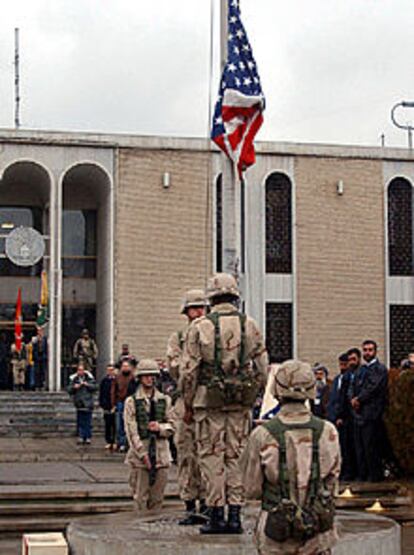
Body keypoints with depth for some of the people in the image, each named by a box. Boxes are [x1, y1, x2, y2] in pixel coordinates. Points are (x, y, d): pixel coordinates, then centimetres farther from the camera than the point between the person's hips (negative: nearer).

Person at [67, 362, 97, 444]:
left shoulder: (89, 378, 1)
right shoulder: (73, 379, 6)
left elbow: (95, 387, -2)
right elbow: (69, 390, 5)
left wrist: (87, 385, -16)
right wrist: (74, 387, -13)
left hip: (88, 403, -2)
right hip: (79, 403, 2)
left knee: (88, 421, 0)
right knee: (80, 421, 2)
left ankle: (88, 437, 5)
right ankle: (81, 437, 5)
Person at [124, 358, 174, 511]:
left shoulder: (164, 400, 10)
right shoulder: (131, 401, 1)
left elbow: (171, 426, 11)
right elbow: (131, 430, -5)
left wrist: (160, 428, -11)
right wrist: (142, 453, -12)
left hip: (161, 454, 3)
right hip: (139, 454, -3)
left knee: (157, 498, 6)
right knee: (140, 497, 0)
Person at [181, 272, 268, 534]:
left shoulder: (200, 326, -4)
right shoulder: (250, 325, 4)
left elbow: (189, 370, -4)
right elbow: (262, 368, 5)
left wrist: (188, 405, 5)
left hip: (209, 400, -2)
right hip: (242, 403, 2)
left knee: (212, 457, 4)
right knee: (237, 456, 8)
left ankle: (216, 516, 4)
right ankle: (235, 517, 7)